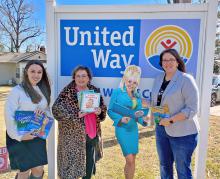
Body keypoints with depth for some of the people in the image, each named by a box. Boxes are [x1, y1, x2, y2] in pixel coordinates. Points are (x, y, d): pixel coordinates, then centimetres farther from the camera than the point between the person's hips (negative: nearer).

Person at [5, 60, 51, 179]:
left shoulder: (43, 90, 6)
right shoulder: (17, 91, -12)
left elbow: (48, 111, 11)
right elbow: (9, 116, -17)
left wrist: (44, 112, -12)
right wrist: (18, 136, -21)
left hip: (38, 136, 5)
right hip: (20, 136, -5)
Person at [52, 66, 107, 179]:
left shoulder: (95, 91, 7)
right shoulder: (67, 92, -7)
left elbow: (103, 107, 14)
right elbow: (56, 109, -15)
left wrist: (99, 111, -9)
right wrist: (76, 114, -23)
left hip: (92, 133, 5)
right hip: (73, 136, -5)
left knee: (90, 164, 18)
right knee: (72, 163, 5)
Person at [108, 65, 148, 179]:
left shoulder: (137, 97, 9)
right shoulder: (117, 92, -7)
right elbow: (110, 110, -8)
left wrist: (144, 120, -13)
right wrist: (121, 118, -23)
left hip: (134, 129, 6)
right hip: (122, 128, -6)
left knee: (131, 161, 14)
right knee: (130, 161, -6)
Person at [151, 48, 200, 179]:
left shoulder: (186, 80, -14)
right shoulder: (159, 79, 7)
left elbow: (192, 109, -18)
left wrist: (170, 120, -21)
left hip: (183, 132, -6)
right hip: (161, 129, 7)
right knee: (164, 165, 21)